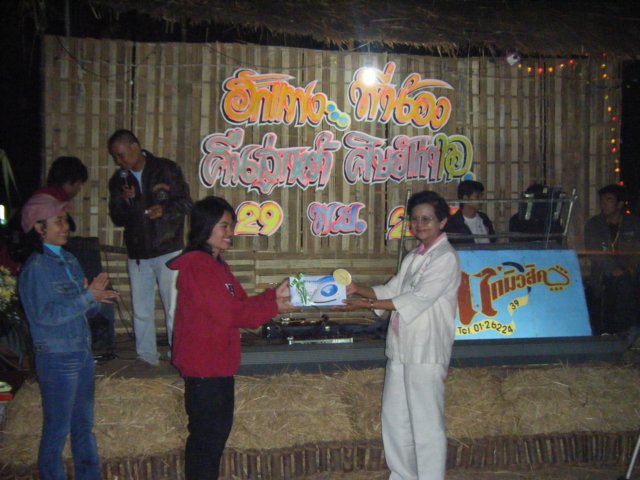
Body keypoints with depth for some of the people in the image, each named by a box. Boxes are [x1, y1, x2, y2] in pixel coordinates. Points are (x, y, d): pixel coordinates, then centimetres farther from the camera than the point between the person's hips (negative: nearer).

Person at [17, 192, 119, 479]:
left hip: (82, 353, 7)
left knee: (84, 425, 17)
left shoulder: (69, 261, 8)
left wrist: (95, 295, -10)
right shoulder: (35, 268, -14)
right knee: (57, 430, 4)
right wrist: (88, 297, -23)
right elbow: (45, 314, -23)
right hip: (56, 359, -7)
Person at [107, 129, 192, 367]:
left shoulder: (166, 169, -3)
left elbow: (186, 202, -4)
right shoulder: (118, 180, 8)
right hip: (137, 254, 4)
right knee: (141, 310, 9)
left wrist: (165, 209, -23)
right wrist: (125, 202, -12)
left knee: (175, 308, -4)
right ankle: (146, 355, 20)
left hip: (168, 250, -4)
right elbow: (117, 219, 8)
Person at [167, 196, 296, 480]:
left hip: (218, 363, 10)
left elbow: (240, 304, 10)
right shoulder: (197, 265, -19)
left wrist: (274, 296, -3)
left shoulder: (215, 264, 12)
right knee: (207, 435, 0)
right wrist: (273, 307, -13)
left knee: (218, 429, 18)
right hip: (204, 365, -10)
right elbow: (230, 313, -22)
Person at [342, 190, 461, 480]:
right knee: (394, 417, 14)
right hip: (401, 347, 9)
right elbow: (392, 290, 16)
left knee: (426, 422, -5)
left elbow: (418, 298, -17)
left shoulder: (446, 258, -10)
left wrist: (369, 304, -15)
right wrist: (360, 290, -1)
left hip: (426, 350, -9)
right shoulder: (413, 257, 17)